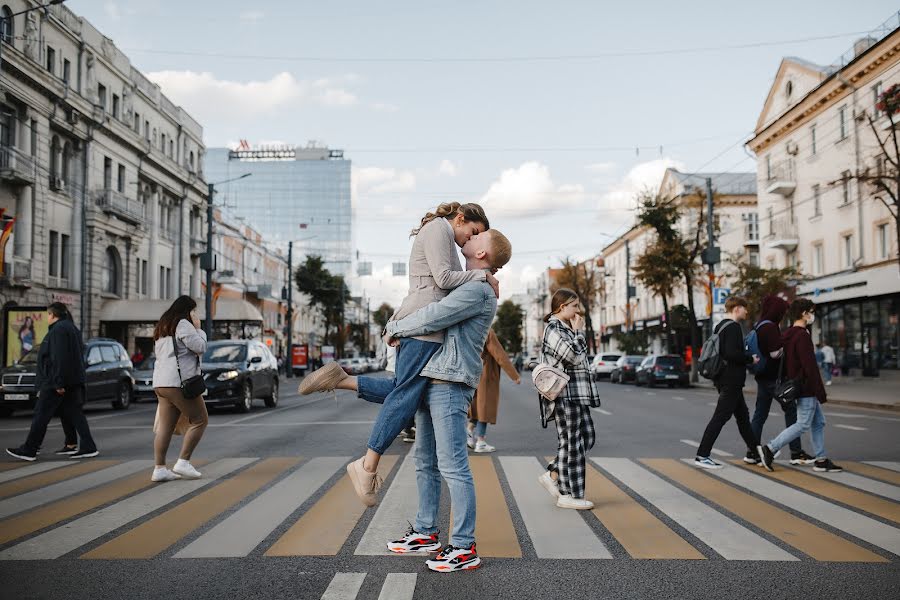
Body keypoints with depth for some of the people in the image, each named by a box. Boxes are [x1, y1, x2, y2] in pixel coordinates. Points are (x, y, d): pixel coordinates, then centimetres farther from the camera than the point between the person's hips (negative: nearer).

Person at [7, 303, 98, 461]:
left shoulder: (58, 330, -13)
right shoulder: (72, 328, 18)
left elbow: (59, 358, -22)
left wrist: (58, 382, -24)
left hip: (55, 382, -10)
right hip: (73, 381, 10)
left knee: (41, 414, -1)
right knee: (74, 414, 6)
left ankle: (29, 450, 5)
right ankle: (88, 447, 1)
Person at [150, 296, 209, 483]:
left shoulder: (162, 327, 23)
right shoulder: (183, 324, -7)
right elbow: (200, 347, -10)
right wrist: (198, 328, 2)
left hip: (160, 383, 9)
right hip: (179, 382, -9)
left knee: (166, 426, 6)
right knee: (200, 420, -1)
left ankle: (159, 468, 0)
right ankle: (183, 462, -6)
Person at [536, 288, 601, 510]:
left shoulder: (566, 328, 19)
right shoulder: (553, 329, -11)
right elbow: (573, 355, -21)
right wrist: (579, 331, -10)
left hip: (577, 394, 10)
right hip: (565, 394, -10)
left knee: (586, 437, 11)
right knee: (570, 443, -4)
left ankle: (552, 475, 19)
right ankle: (568, 495, 4)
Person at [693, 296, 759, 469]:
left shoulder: (720, 326, 15)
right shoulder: (733, 327, -15)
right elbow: (732, 353, -26)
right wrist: (751, 359, -12)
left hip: (723, 378, 11)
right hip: (731, 381, -11)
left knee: (742, 415, 19)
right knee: (720, 417, -9)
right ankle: (702, 456, -8)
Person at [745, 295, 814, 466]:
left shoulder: (759, 326, 13)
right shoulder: (770, 327, -16)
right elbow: (776, 353, -21)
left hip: (763, 376, 9)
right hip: (774, 377, -9)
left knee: (760, 414, 10)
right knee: (791, 412, 1)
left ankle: (752, 453, 11)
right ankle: (796, 453, 4)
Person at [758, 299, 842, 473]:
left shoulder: (788, 335, 13)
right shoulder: (802, 336, -18)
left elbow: (785, 363, 18)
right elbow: (810, 367, -21)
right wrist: (821, 393, -18)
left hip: (797, 385, 10)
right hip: (806, 388, -10)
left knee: (819, 422, 13)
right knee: (803, 425, -5)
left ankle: (821, 460, 16)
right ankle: (770, 449, -5)